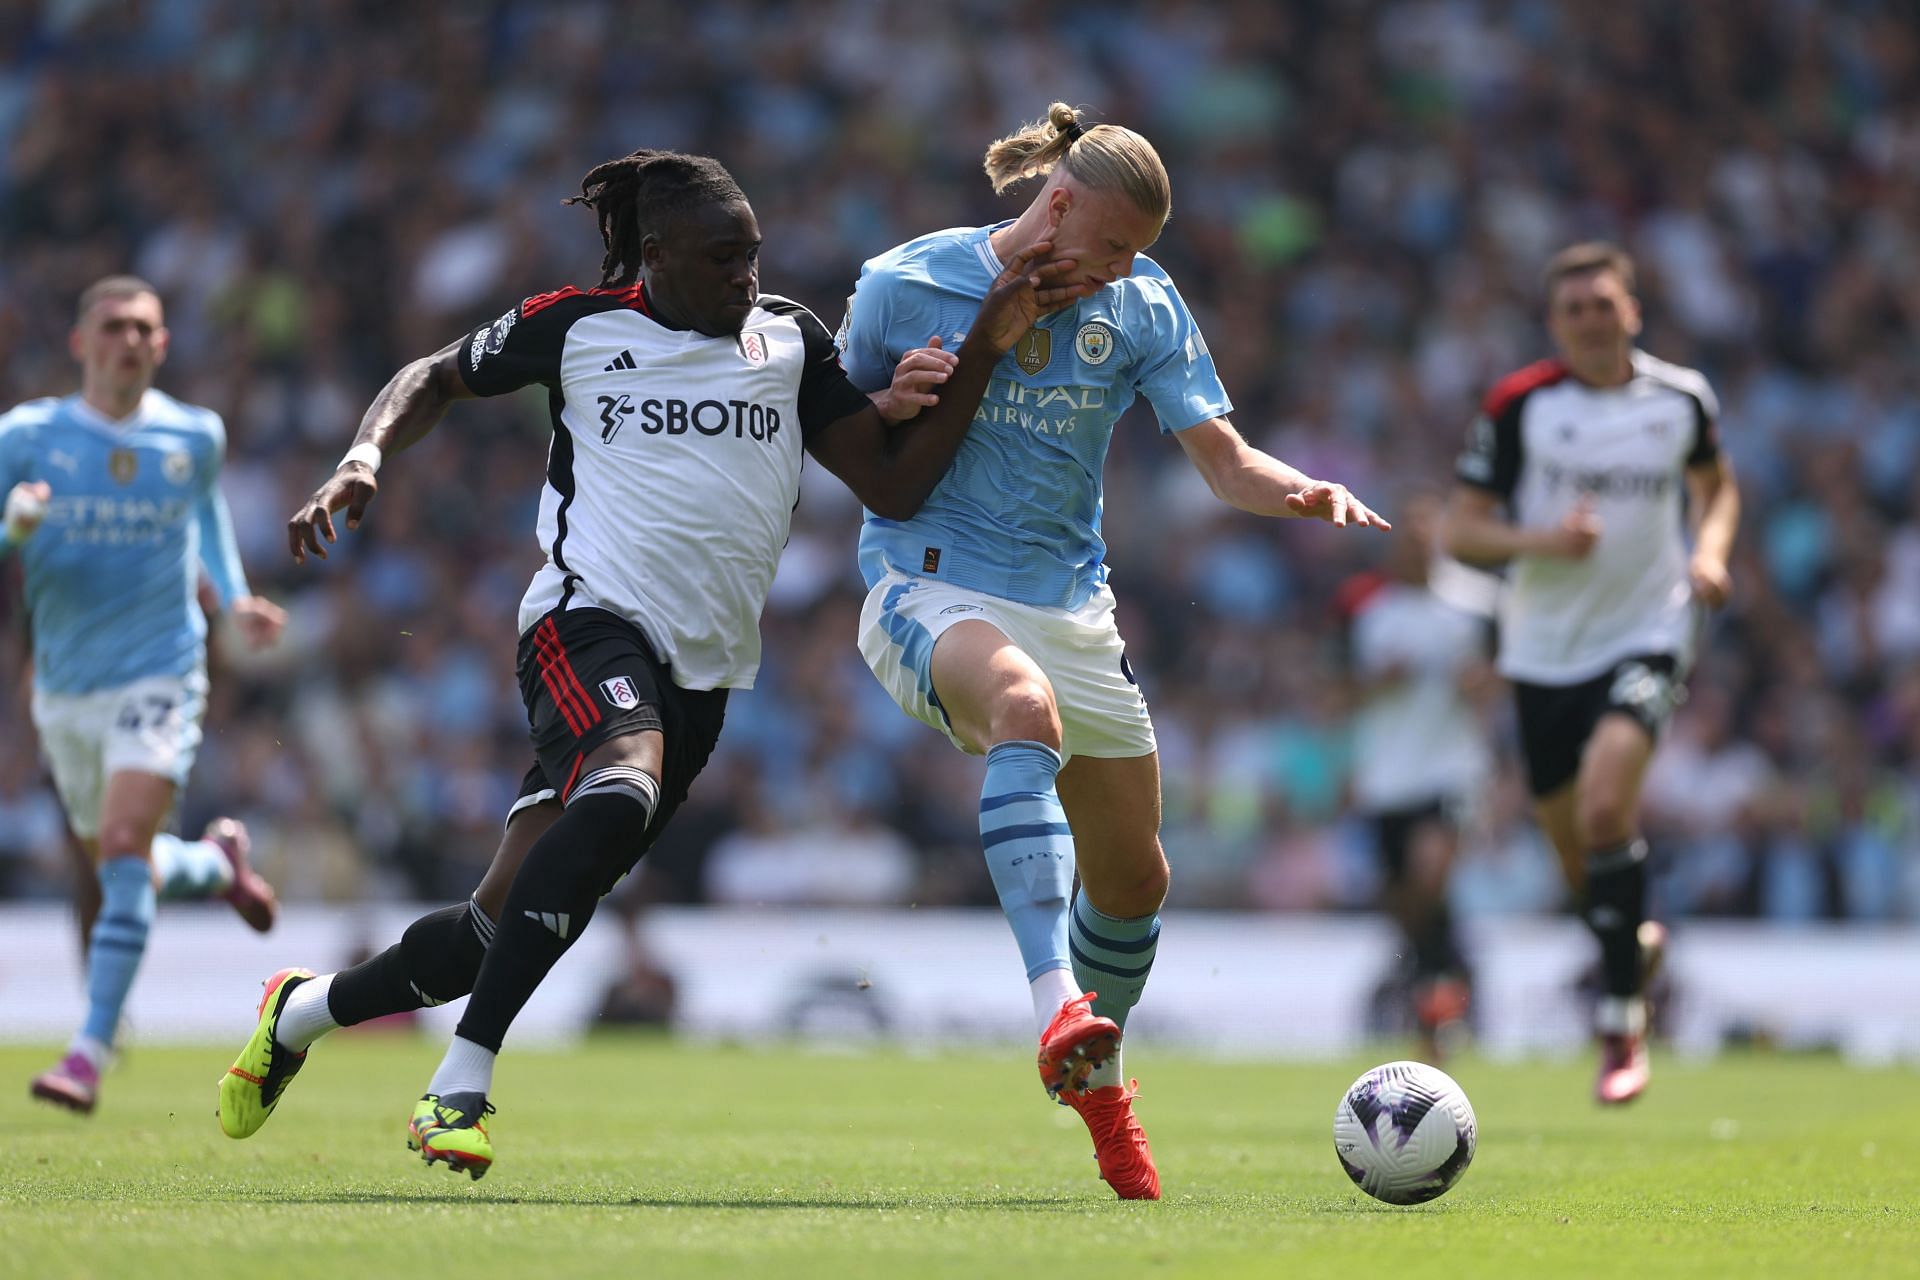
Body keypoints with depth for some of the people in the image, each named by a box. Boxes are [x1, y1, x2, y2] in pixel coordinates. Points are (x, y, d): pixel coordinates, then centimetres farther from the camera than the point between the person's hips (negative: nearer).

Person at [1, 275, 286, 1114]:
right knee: (123, 873, 15)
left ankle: (90, 1054, -20)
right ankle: (217, 862, 50)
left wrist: (234, 600, 7)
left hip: (160, 677, -2)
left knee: (125, 851, -20)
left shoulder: (195, 436, 1)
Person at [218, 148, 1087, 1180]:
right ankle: (460, 1086, -35)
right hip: (589, 620, -4)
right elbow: (437, 377, 17)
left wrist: (984, 347, -6)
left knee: (506, 922, 4)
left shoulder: (789, 339, 10)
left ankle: (302, 1012, 30)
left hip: (700, 673, 4)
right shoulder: (575, 325, 3)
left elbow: (894, 485, 4)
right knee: (623, 792, -37)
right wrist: (362, 459, -2)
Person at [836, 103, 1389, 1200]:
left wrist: (1308, 493, -24)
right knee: (1026, 707, -39)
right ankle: (1059, 1007, -51)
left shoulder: (1144, 306, 0)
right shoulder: (905, 284, -7)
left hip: (1072, 604, 5)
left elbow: (1227, 462, -3)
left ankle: (1095, 1080, 40)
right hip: (930, 586, -5)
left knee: (1133, 878, 10)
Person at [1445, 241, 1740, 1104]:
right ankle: (1633, 942, 45)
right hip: (1545, 648, 2)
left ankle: (1621, 1020, -17)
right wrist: (1540, 539, -22)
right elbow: (1462, 529, -4)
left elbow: (1716, 484, 21)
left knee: (1606, 800, -25)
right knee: (1573, 844, 10)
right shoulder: (1518, 406, -5)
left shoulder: (1681, 399, 1)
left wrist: (1711, 551, 0)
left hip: (1645, 635, -2)